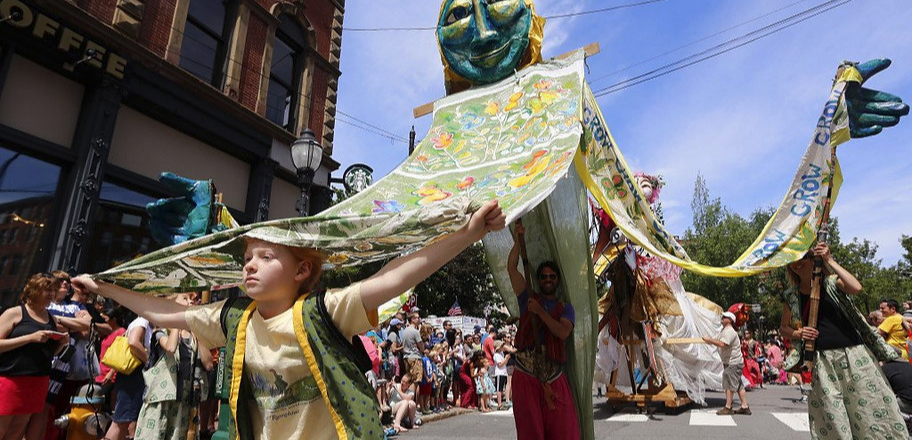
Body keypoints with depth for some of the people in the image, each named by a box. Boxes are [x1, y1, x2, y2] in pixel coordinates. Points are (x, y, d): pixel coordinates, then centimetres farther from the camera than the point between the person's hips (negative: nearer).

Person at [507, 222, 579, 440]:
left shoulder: (565, 308, 9)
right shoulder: (528, 298, 8)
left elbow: (563, 333, -11)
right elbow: (512, 268, -2)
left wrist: (540, 312, -18)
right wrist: (518, 241, -11)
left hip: (554, 378, 1)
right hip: (526, 377, -1)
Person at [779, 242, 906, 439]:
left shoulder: (832, 282, 4)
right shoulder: (791, 297, 8)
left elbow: (856, 287, -19)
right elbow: (783, 328, 16)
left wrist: (829, 260, -14)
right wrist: (798, 334, -5)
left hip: (853, 354, -1)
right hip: (823, 361, 1)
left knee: (870, 409, 0)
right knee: (832, 423, 3)